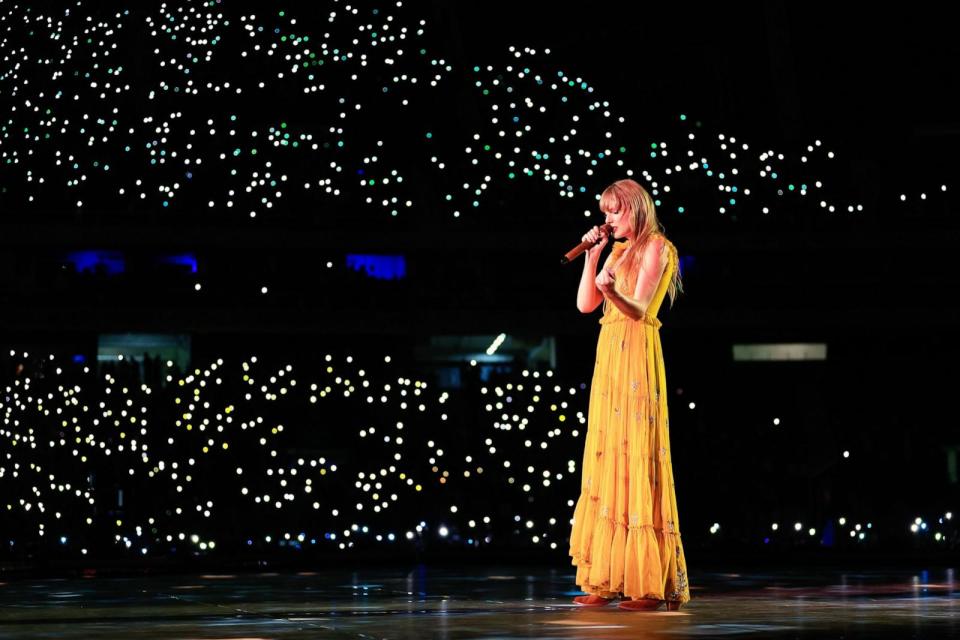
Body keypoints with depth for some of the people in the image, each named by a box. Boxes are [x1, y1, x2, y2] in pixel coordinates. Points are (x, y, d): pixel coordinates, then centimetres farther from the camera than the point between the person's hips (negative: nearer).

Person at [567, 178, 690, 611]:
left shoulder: (655, 247, -2)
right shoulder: (619, 251, 21)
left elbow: (639, 308, -14)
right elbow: (585, 304, 15)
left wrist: (611, 290, -33)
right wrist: (592, 256, 9)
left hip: (636, 356, -8)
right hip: (609, 354, 8)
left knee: (636, 461, -10)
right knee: (607, 461, 5)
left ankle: (651, 583, -9)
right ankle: (609, 580, 7)